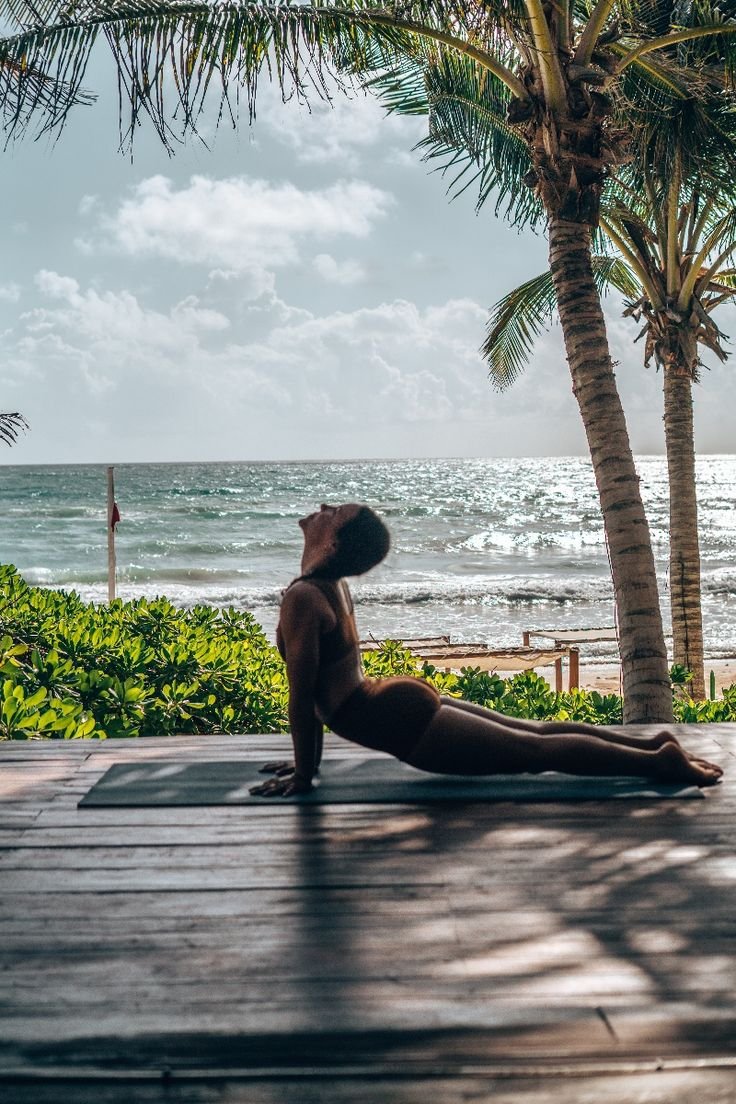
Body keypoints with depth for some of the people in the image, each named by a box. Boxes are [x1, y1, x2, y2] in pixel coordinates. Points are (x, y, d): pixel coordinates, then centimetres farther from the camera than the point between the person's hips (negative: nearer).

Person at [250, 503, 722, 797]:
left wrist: (303, 777, -10)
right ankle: (651, 743, 17)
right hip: (403, 703, 9)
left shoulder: (301, 598, -17)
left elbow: (302, 697, -18)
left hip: (401, 721, -9)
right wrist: (308, 757, 25)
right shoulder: (335, 586, 12)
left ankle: (656, 761, -6)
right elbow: (323, 686, 21)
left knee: (534, 749, -6)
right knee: (534, 730, 14)